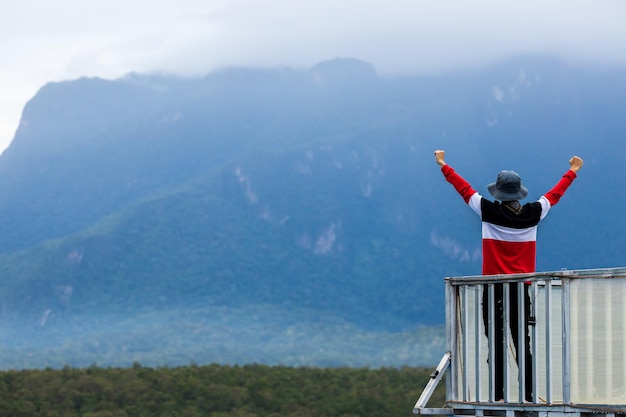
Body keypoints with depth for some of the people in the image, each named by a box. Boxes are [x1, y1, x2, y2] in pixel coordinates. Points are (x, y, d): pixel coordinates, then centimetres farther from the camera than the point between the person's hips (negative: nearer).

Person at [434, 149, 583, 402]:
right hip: (522, 289, 2)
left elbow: (464, 189, 7)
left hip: (493, 290, -2)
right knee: (523, 343, 5)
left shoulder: (488, 211, -6)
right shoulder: (533, 213, 0)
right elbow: (555, 194, 16)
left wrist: (443, 165, 21)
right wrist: (573, 171, 34)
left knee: (496, 344, 0)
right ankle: (528, 396, 1)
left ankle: (498, 396, -4)